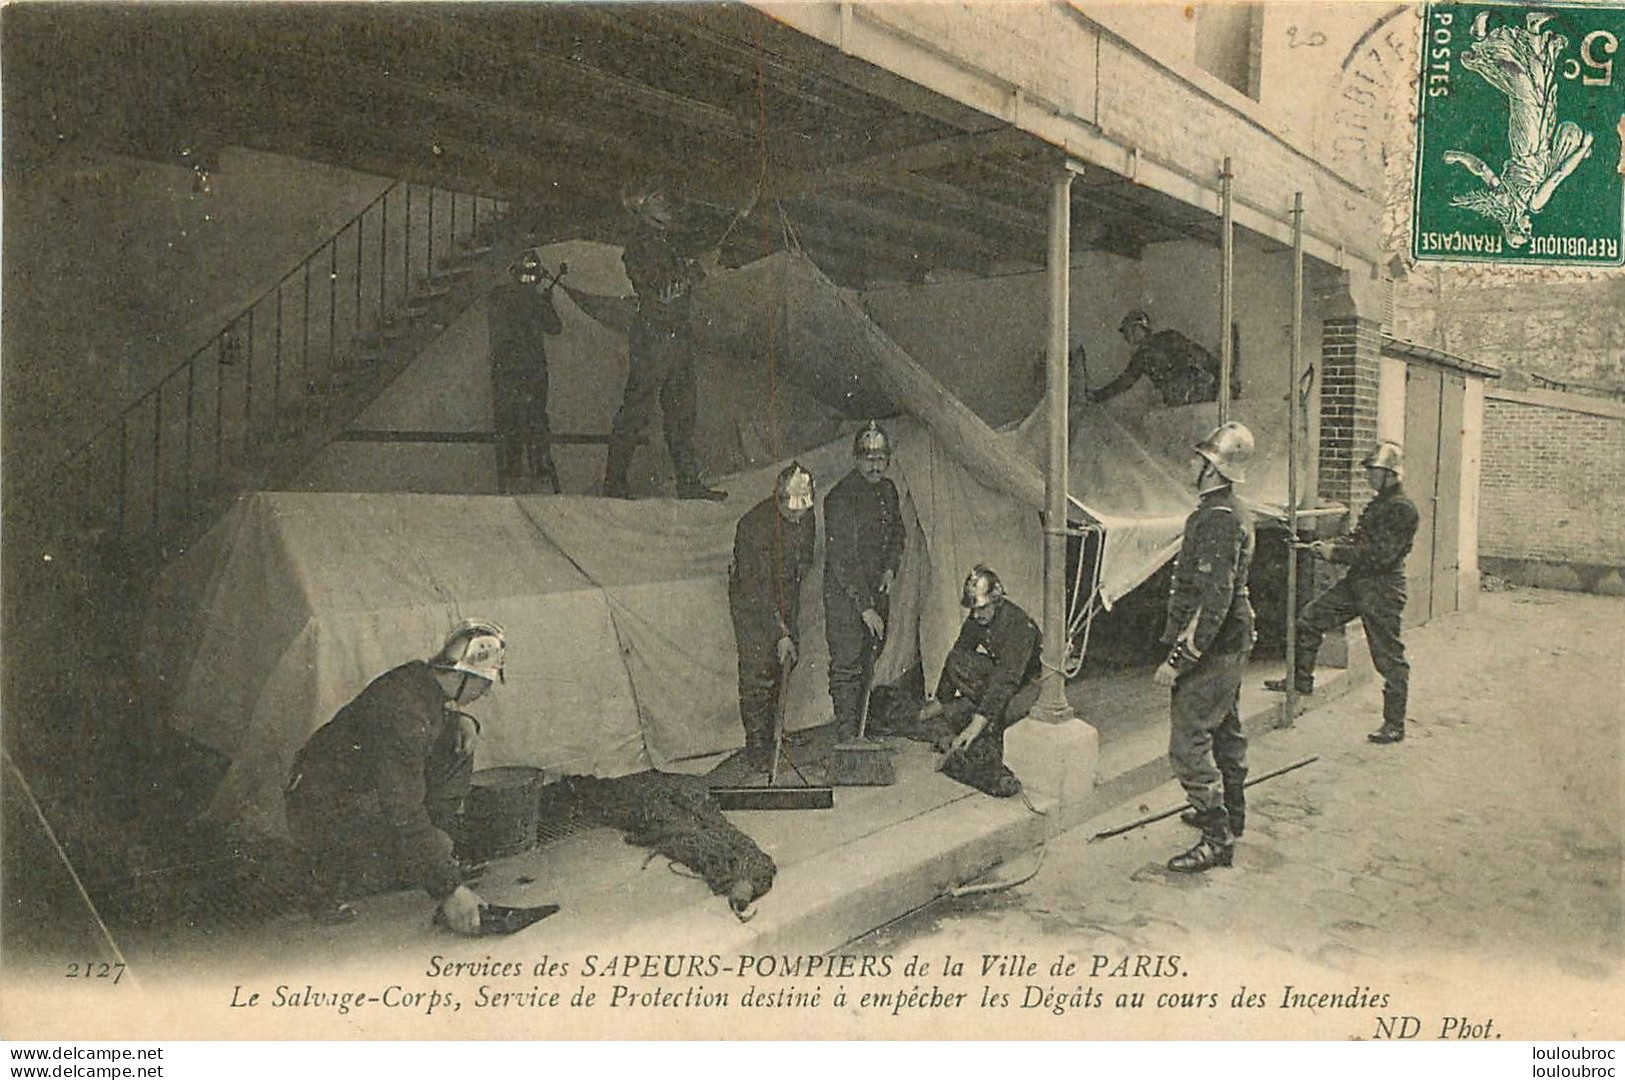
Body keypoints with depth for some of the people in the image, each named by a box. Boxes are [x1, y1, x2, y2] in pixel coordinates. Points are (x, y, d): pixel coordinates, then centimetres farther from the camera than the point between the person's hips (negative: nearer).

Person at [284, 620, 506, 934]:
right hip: (323, 812, -9)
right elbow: (405, 814, -32)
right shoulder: (405, 711, -31)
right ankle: (332, 880, -1)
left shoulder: (421, 679, -3)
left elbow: (438, 718, 22)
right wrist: (450, 890, -29)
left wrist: (462, 720, -5)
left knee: (459, 739, 0)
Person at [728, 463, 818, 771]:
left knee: (788, 660, 7)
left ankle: (770, 730, 24)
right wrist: (781, 632, -29)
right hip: (752, 600, -6)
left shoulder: (807, 516, -8)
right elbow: (758, 587, -28)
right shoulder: (754, 524, -29)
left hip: (786, 595, 6)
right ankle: (756, 745, 1)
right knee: (756, 672, -8)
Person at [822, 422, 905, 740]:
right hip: (844, 595, -7)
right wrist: (864, 607, -21)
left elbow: (896, 535, 23)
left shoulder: (887, 491, 7)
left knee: (868, 663, 12)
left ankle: (857, 732, 24)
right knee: (847, 664, -5)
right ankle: (847, 738, 0)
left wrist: (890, 568, 4)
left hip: (877, 589, 7)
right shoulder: (840, 498, -17)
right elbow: (842, 561, -20)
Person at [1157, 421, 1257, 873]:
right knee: (1225, 730, 22)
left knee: (1189, 742, -8)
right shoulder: (1235, 513, 12)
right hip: (1232, 643, 11)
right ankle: (1230, 813, 37)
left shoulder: (1217, 519, -22)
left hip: (1211, 649, -11)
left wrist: (1179, 658, -25)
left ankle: (1217, 838, -4)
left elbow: (1214, 599, -27)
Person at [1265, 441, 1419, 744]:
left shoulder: (1401, 508, -17)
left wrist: (1336, 552, -18)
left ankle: (1394, 724, 9)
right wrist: (1329, 546, 1)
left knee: (1388, 657, -1)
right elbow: (1358, 539, 19)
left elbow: (1381, 554, -23)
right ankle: (1301, 680, 23)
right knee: (1310, 618, 10)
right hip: (1357, 582, 10)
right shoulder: (1378, 504, 14)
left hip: (1382, 588, -10)